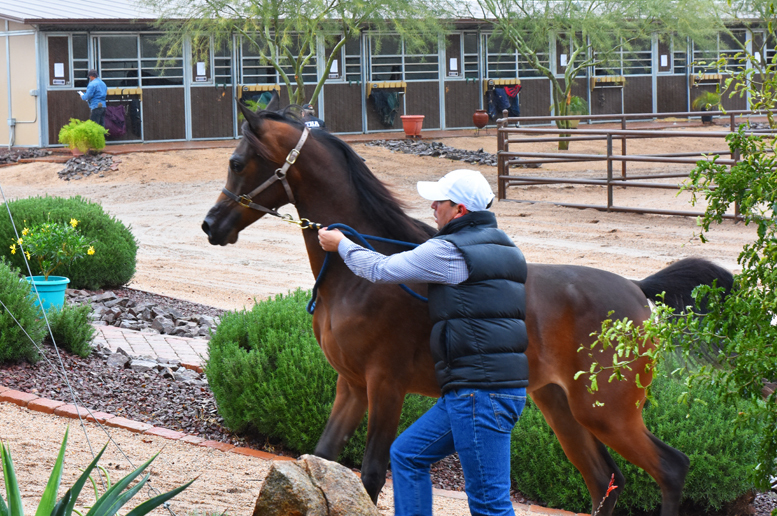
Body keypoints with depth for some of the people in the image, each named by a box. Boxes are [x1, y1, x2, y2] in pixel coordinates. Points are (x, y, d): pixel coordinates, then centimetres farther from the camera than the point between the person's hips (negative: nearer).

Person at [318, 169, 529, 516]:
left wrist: (342, 245, 16)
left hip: (480, 392, -10)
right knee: (407, 455, 18)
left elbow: (382, 270, -1)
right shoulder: (505, 248, 17)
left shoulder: (450, 251, -11)